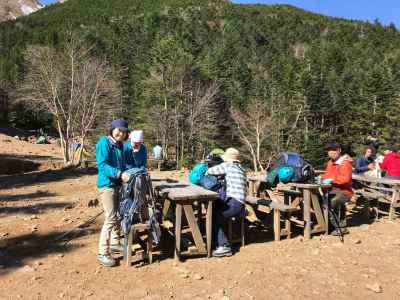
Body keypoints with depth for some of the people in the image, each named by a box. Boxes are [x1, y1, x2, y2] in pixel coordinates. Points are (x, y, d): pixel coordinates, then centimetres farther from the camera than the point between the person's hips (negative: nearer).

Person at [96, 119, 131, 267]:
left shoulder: (120, 145, 11)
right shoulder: (104, 142, -12)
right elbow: (102, 165, -22)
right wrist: (119, 174, -31)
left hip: (118, 184, 9)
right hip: (107, 184, -8)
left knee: (118, 215, 17)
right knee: (110, 218, -9)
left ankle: (114, 243, 34)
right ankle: (103, 253, 1)